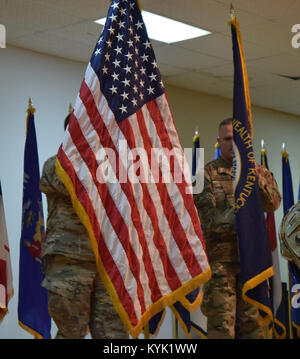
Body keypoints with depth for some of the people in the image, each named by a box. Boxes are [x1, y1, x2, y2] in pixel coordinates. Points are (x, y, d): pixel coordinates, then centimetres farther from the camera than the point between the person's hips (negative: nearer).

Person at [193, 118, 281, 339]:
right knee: (221, 323, -9)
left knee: (252, 321, 3)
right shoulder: (208, 173, 8)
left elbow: (274, 203, -1)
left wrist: (254, 174, -11)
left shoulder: (261, 173, 18)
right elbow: (207, 217, -4)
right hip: (220, 259, -3)